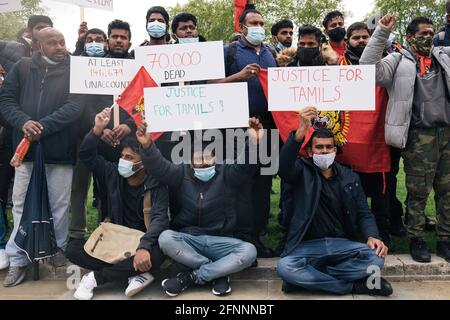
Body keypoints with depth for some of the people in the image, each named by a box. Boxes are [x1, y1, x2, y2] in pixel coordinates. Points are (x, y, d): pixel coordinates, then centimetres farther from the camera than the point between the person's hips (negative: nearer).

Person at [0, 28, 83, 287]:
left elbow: (75, 106, -11)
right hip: (26, 146, 2)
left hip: (60, 148, -2)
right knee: (21, 202, 6)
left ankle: (60, 249, 28)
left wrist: (43, 127, -19)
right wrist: (23, 122, -15)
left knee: (60, 203, 8)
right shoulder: (22, 67, 9)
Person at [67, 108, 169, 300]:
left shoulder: (156, 185, -13)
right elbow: (86, 155, 0)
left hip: (142, 243, -4)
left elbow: (160, 218, -26)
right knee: (73, 248, -16)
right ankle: (135, 273, -21)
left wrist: (144, 247, -44)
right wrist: (97, 129, -17)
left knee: (156, 254, -38)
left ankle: (96, 277, -19)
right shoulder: (114, 174, 1)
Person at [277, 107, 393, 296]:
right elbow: (284, 166, -22)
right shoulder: (303, 171, 2)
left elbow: (364, 214, 10)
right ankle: (354, 286, -15)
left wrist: (372, 236, -13)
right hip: (309, 245, -3)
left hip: (343, 244, 3)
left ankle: (306, 277, -14)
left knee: (376, 258, -25)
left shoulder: (350, 178, 12)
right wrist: (301, 131, -36)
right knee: (285, 267, -32)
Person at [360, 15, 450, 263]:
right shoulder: (398, 61, 3)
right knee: (418, 192, 2)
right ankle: (416, 240, 16)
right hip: (419, 136, -5)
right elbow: (368, 68, -11)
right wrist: (382, 32, -12)